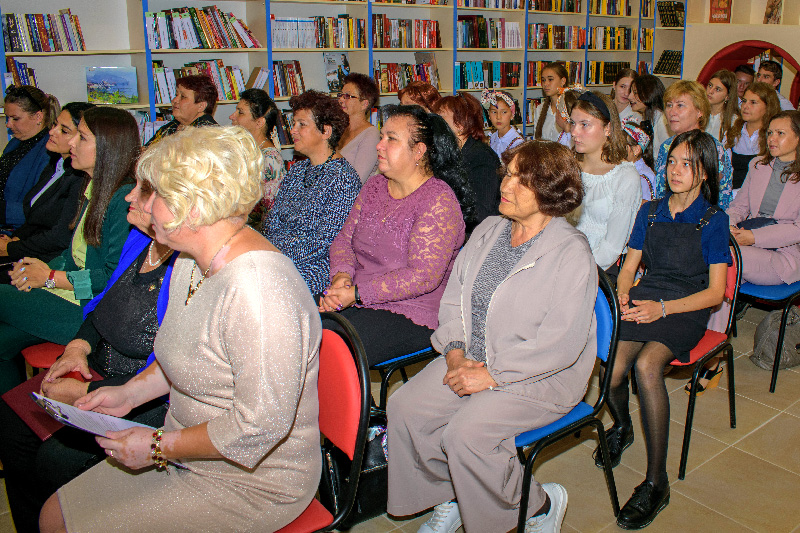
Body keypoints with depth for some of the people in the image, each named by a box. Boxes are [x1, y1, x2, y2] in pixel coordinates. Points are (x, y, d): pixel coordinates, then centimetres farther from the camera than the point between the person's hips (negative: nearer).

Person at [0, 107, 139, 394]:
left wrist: (51, 278, -12)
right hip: (68, 289, 8)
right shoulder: (93, 188, 12)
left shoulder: (125, 199, -19)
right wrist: (37, 268, 0)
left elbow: (115, 276, -20)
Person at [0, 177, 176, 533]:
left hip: (155, 402, -9)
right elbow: (105, 304, 18)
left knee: (56, 458, -16)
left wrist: (83, 394, -17)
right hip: (97, 371, 9)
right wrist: (78, 346, 0)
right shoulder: (140, 240, 2)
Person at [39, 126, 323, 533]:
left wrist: (159, 446, -18)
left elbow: (260, 424, -30)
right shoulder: (191, 262, 2)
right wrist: (131, 392, 4)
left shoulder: (257, 287, -31)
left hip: (253, 481, -9)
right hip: (189, 454, 9)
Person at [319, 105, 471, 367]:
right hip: (357, 302, 7)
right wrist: (342, 276, -9)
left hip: (411, 315, -7)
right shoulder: (374, 186, 11)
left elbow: (422, 277, -20)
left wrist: (356, 293, -20)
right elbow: (344, 239, 13)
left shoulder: (440, 201, -14)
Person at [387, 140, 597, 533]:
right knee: (404, 408, -11)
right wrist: (455, 351, -5)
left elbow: (561, 345, -20)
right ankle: (449, 499, 13)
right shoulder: (489, 230, 7)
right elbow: (454, 296, 11)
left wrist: (491, 375, -19)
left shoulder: (572, 253, -15)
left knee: (465, 433, -26)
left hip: (538, 377, -6)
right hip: (472, 358, 7)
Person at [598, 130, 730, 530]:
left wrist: (663, 308, -18)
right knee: (612, 371, -25)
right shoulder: (650, 211, 14)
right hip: (644, 300, 3)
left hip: (687, 308, -3)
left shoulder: (713, 220, 1)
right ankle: (621, 426, 13)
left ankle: (656, 482, -22)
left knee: (646, 365, -34)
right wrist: (623, 295, -7)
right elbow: (630, 265, 15)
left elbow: (715, 292, -4)